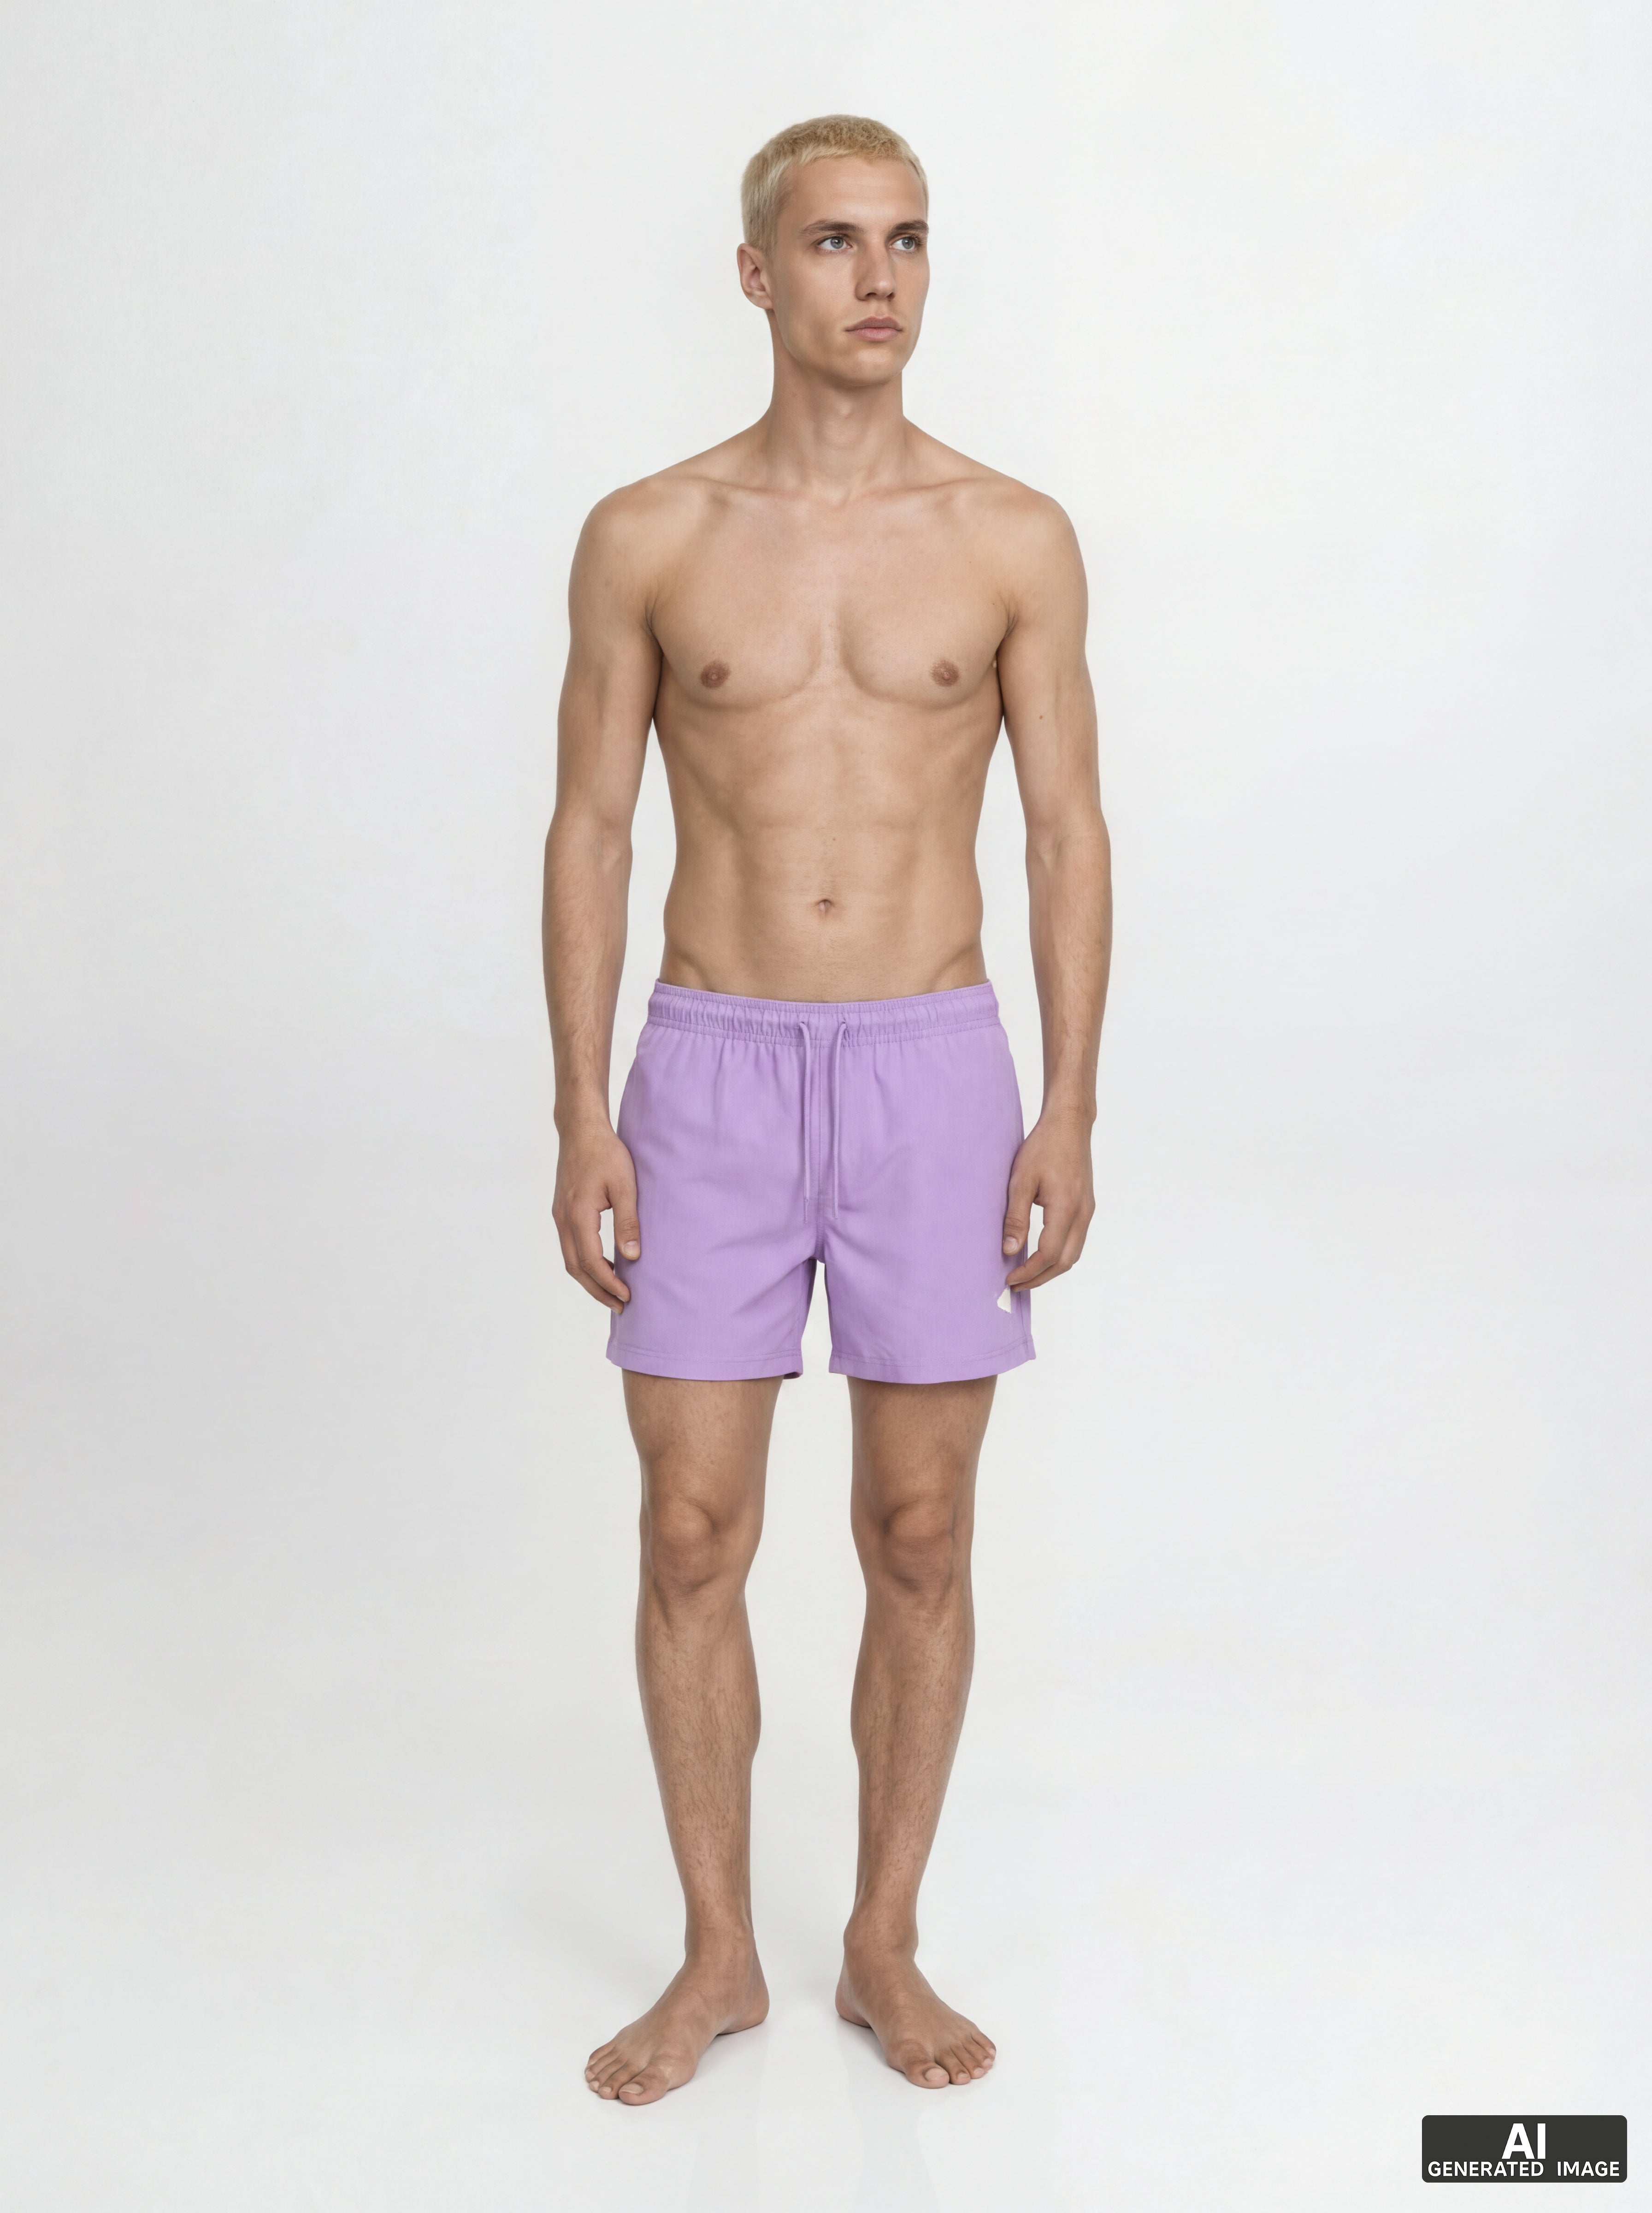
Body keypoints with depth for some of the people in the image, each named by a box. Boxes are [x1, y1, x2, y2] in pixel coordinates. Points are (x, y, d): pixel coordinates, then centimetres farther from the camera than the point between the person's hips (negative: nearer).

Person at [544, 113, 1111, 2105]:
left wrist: (1070, 1112, -4)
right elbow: (590, 831, 3)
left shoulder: (1014, 539, 2)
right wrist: (581, 1117, -4)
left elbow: (1067, 834, 3)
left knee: (919, 1539, 6)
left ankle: (886, 1948, 25)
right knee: (691, 1540, 3)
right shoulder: (648, 538, 2)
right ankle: (719, 1958, 22)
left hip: (934, 1073, 0)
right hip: (712, 1076, 0)